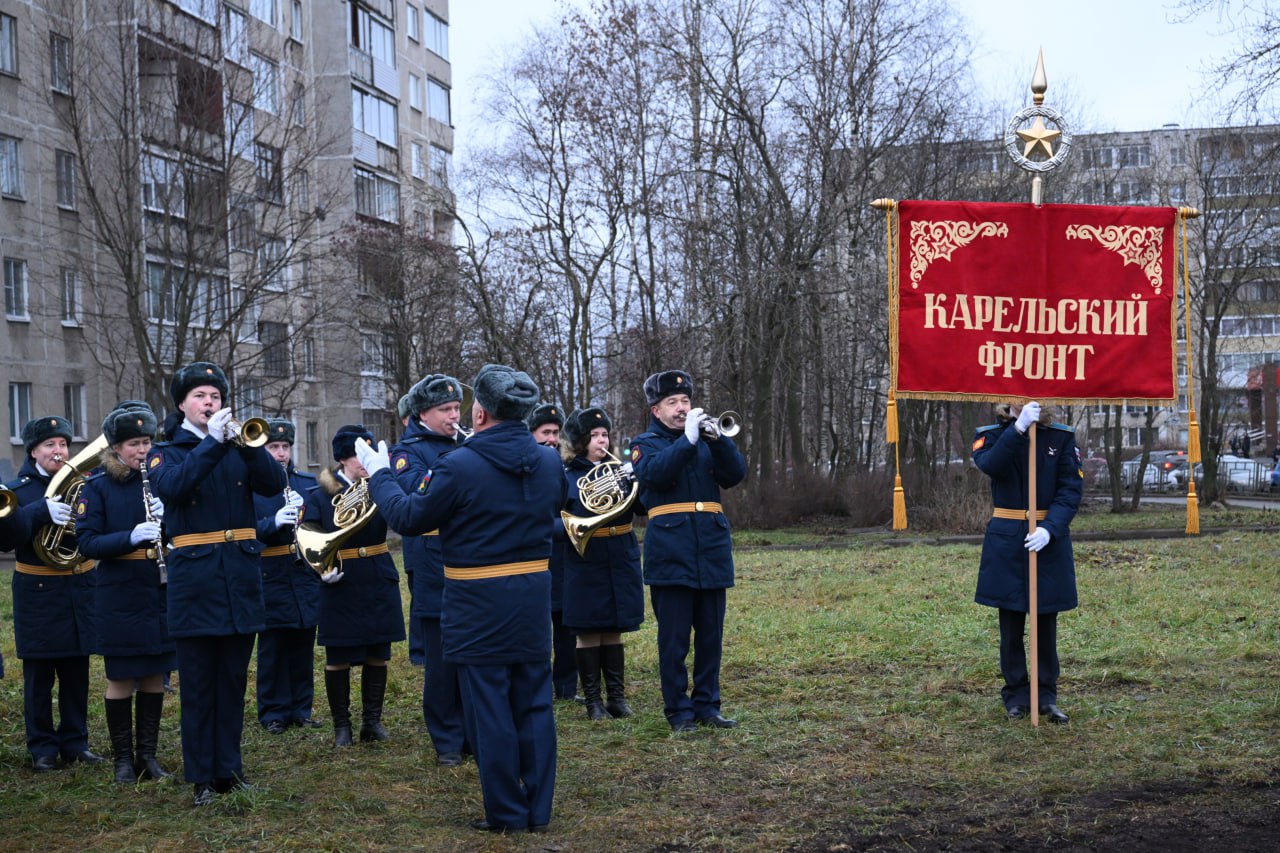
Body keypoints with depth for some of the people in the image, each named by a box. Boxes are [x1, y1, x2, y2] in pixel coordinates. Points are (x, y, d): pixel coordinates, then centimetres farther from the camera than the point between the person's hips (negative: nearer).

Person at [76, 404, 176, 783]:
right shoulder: (97, 486, -4)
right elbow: (87, 542, -11)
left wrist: (165, 517, -14)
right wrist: (131, 537, -26)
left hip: (161, 592, 3)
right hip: (120, 596, -3)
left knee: (155, 676, 9)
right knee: (122, 678, 3)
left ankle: (148, 754, 19)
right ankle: (123, 758, 14)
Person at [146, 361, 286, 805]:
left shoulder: (238, 448, 11)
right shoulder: (166, 452, 4)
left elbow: (273, 483, -6)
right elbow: (170, 486, -19)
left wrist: (246, 443, -20)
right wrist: (212, 442, -22)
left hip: (241, 575, 3)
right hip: (195, 577, -3)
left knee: (234, 680, 9)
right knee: (198, 683, 2)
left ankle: (230, 767, 18)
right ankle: (201, 776, 9)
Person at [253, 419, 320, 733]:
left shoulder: (308, 483, 11)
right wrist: (275, 522, -26)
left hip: (306, 577, 4)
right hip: (270, 578, -4)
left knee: (303, 646, 10)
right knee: (272, 648, 4)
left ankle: (301, 709, 21)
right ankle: (273, 713, 14)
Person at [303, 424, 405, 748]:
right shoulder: (319, 496, -3)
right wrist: (322, 568, -21)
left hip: (379, 585, 2)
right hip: (341, 588, -2)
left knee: (377, 655, 9)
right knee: (338, 658, 5)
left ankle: (372, 721, 21)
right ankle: (341, 725, 17)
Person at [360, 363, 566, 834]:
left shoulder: (459, 466, -17)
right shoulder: (549, 462, 1)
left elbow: (409, 519, -7)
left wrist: (379, 474, 10)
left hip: (479, 606, -5)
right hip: (534, 599, 5)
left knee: (490, 710, 3)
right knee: (534, 704, 11)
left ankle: (506, 813, 9)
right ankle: (538, 808, 16)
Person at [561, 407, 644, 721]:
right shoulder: (567, 475, -1)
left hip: (621, 561, 3)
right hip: (585, 563, -3)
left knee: (613, 630, 10)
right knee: (588, 632, 2)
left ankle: (617, 696, 18)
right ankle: (593, 700, 11)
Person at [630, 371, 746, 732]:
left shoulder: (705, 440, 17)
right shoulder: (646, 443, 6)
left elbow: (735, 474, 1)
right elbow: (654, 474, -15)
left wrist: (717, 437, -13)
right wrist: (687, 439, -20)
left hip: (712, 549, 4)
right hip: (671, 552, -4)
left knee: (711, 634, 7)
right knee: (674, 638, -1)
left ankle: (707, 704, 17)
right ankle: (678, 710, 6)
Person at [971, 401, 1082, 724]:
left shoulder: (1062, 437, 1)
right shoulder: (991, 435, 0)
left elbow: (1071, 489, -5)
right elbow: (989, 465, -22)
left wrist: (1049, 528, -19)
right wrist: (1018, 428, -33)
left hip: (1050, 539, 0)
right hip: (1007, 540, 0)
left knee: (1046, 622, 7)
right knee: (1011, 624, 6)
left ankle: (1047, 696, 18)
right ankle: (1016, 695, 17)